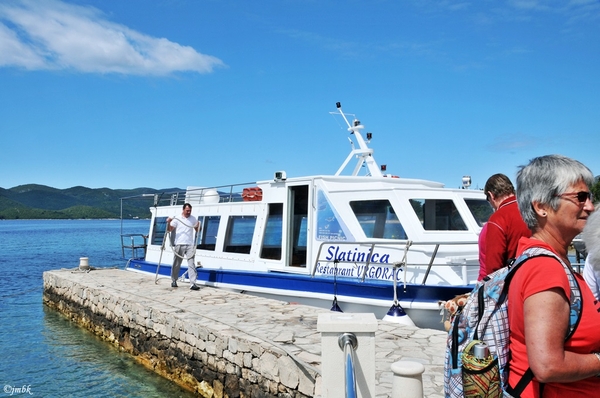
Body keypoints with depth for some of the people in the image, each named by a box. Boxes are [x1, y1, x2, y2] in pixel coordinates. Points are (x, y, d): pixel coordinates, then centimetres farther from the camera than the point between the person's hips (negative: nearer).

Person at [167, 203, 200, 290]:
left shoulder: (193, 219, 9)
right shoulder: (177, 218, 1)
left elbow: (197, 230, 13)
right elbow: (169, 229, -2)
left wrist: (198, 225, -7)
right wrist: (168, 222, -20)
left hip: (190, 245, 1)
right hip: (179, 244, -1)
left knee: (191, 264, -7)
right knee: (176, 264, 9)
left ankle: (193, 284, -11)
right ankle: (173, 281, 27)